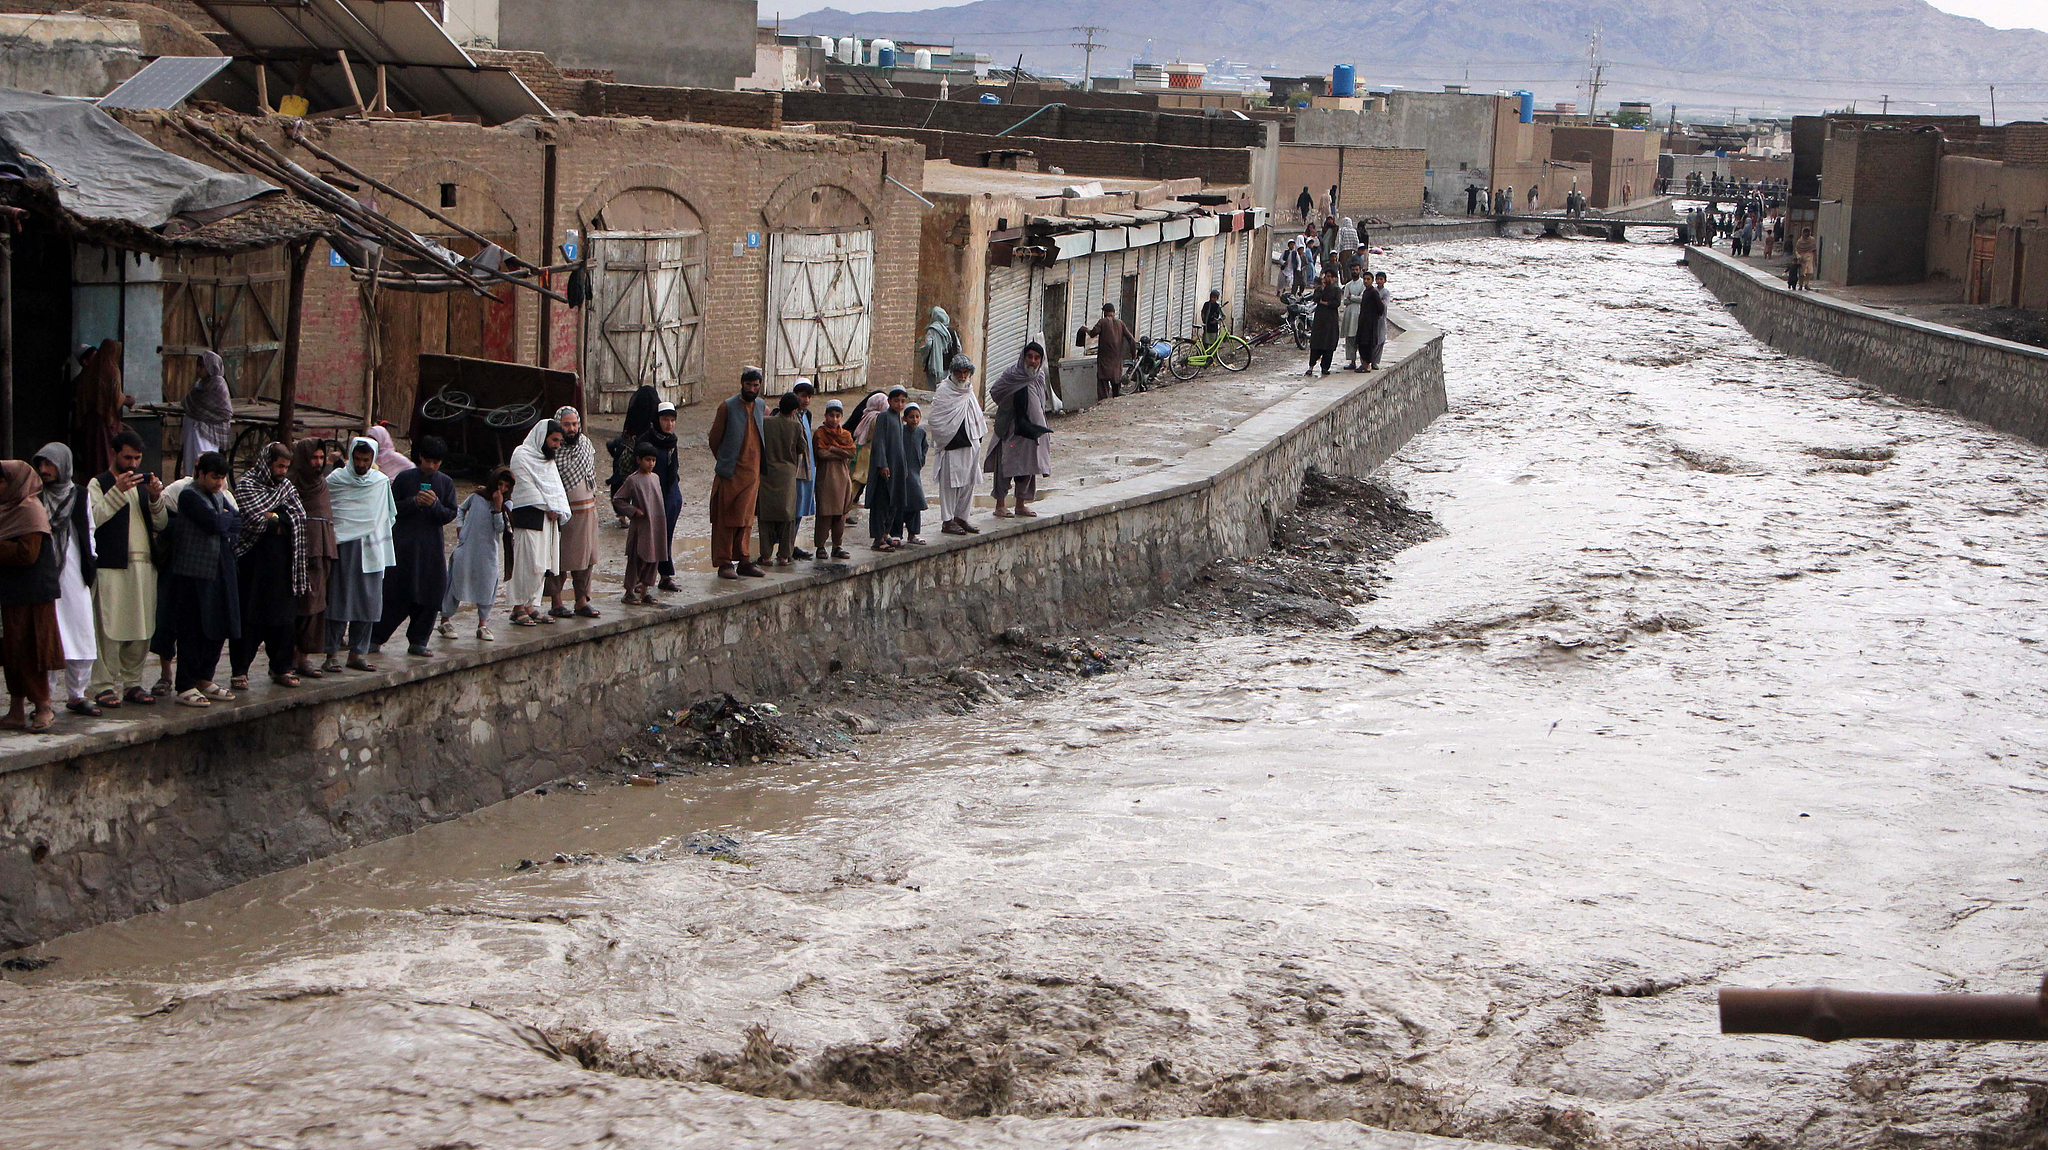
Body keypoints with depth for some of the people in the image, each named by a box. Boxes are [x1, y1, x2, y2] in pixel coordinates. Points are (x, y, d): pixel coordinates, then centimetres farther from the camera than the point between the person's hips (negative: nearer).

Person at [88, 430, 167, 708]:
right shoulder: (99, 484, 2)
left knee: (141, 630, 5)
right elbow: (94, 518, -14)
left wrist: (155, 498, -4)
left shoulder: (144, 483, 19)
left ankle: (132, 682, 14)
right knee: (110, 628, -8)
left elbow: (162, 524, 13)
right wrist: (118, 491, -20)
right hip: (111, 567, -6)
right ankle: (106, 685, -4)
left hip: (145, 565, 6)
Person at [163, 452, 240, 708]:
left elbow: (242, 522, 8)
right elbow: (213, 522, -20)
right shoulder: (189, 495, -10)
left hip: (219, 571, 8)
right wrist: (229, 519, -1)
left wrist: (224, 522, -9)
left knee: (218, 629, 10)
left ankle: (205, 680, 21)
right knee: (191, 631, -4)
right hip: (193, 573, -8)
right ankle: (185, 687, 1)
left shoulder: (219, 496, 16)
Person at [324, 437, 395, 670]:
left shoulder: (382, 482, 9)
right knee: (338, 600, -5)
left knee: (368, 603, 2)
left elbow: (388, 518, 18)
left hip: (370, 550, 3)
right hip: (342, 548, -3)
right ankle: (332, 654, -3)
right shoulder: (335, 480, -1)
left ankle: (358, 653, 9)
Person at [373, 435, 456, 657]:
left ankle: (418, 641, 10)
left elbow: (450, 515, 4)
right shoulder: (404, 478, 2)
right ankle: (375, 638, 8)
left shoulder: (446, 483, 8)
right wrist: (414, 502, -14)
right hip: (403, 544, -2)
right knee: (396, 597, -3)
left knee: (430, 597, -1)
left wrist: (435, 504, -15)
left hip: (431, 545, 2)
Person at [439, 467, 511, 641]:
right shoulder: (477, 496, 0)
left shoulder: (506, 504, 0)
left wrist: (498, 507, -19)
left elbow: (500, 528, -11)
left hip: (488, 551, 1)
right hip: (467, 547, -1)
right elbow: (462, 509, 18)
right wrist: (459, 527, 6)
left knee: (487, 585, -3)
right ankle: (446, 620, 9)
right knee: (458, 581, 0)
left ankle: (483, 625, 5)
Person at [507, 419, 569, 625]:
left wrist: (558, 511, 1)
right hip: (529, 517, -8)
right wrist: (548, 508, -10)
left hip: (548, 518, 8)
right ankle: (519, 608, -9)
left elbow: (556, 487, 18)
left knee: (542, 565, 4)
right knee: (528, 562, -11)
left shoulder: (549, 459, 22)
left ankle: (532, 606, 8)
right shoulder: (522, 455, -4)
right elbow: (527, 487, -11)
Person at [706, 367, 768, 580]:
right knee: (726, 518, -3)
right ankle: (724, 563, -1)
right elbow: (714, 439, 1)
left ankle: (743, 561, 14)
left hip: (752, 472, 5)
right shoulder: (728, 407, -6)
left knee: (746, 518, 9)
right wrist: (724, 461, 9)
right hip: (730, 473, -5)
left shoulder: (762, 407, 8)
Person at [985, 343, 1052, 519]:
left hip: (1031, 429, 5)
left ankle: (1021, 504, 19)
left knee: (1027, 465, 8)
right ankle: (1000, 505, 4)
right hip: (1010, 427, -5)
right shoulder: (1011, 374, -11)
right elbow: (994, 393, -2)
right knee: (1005, 465, -3)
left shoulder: (1039, 377, 6)